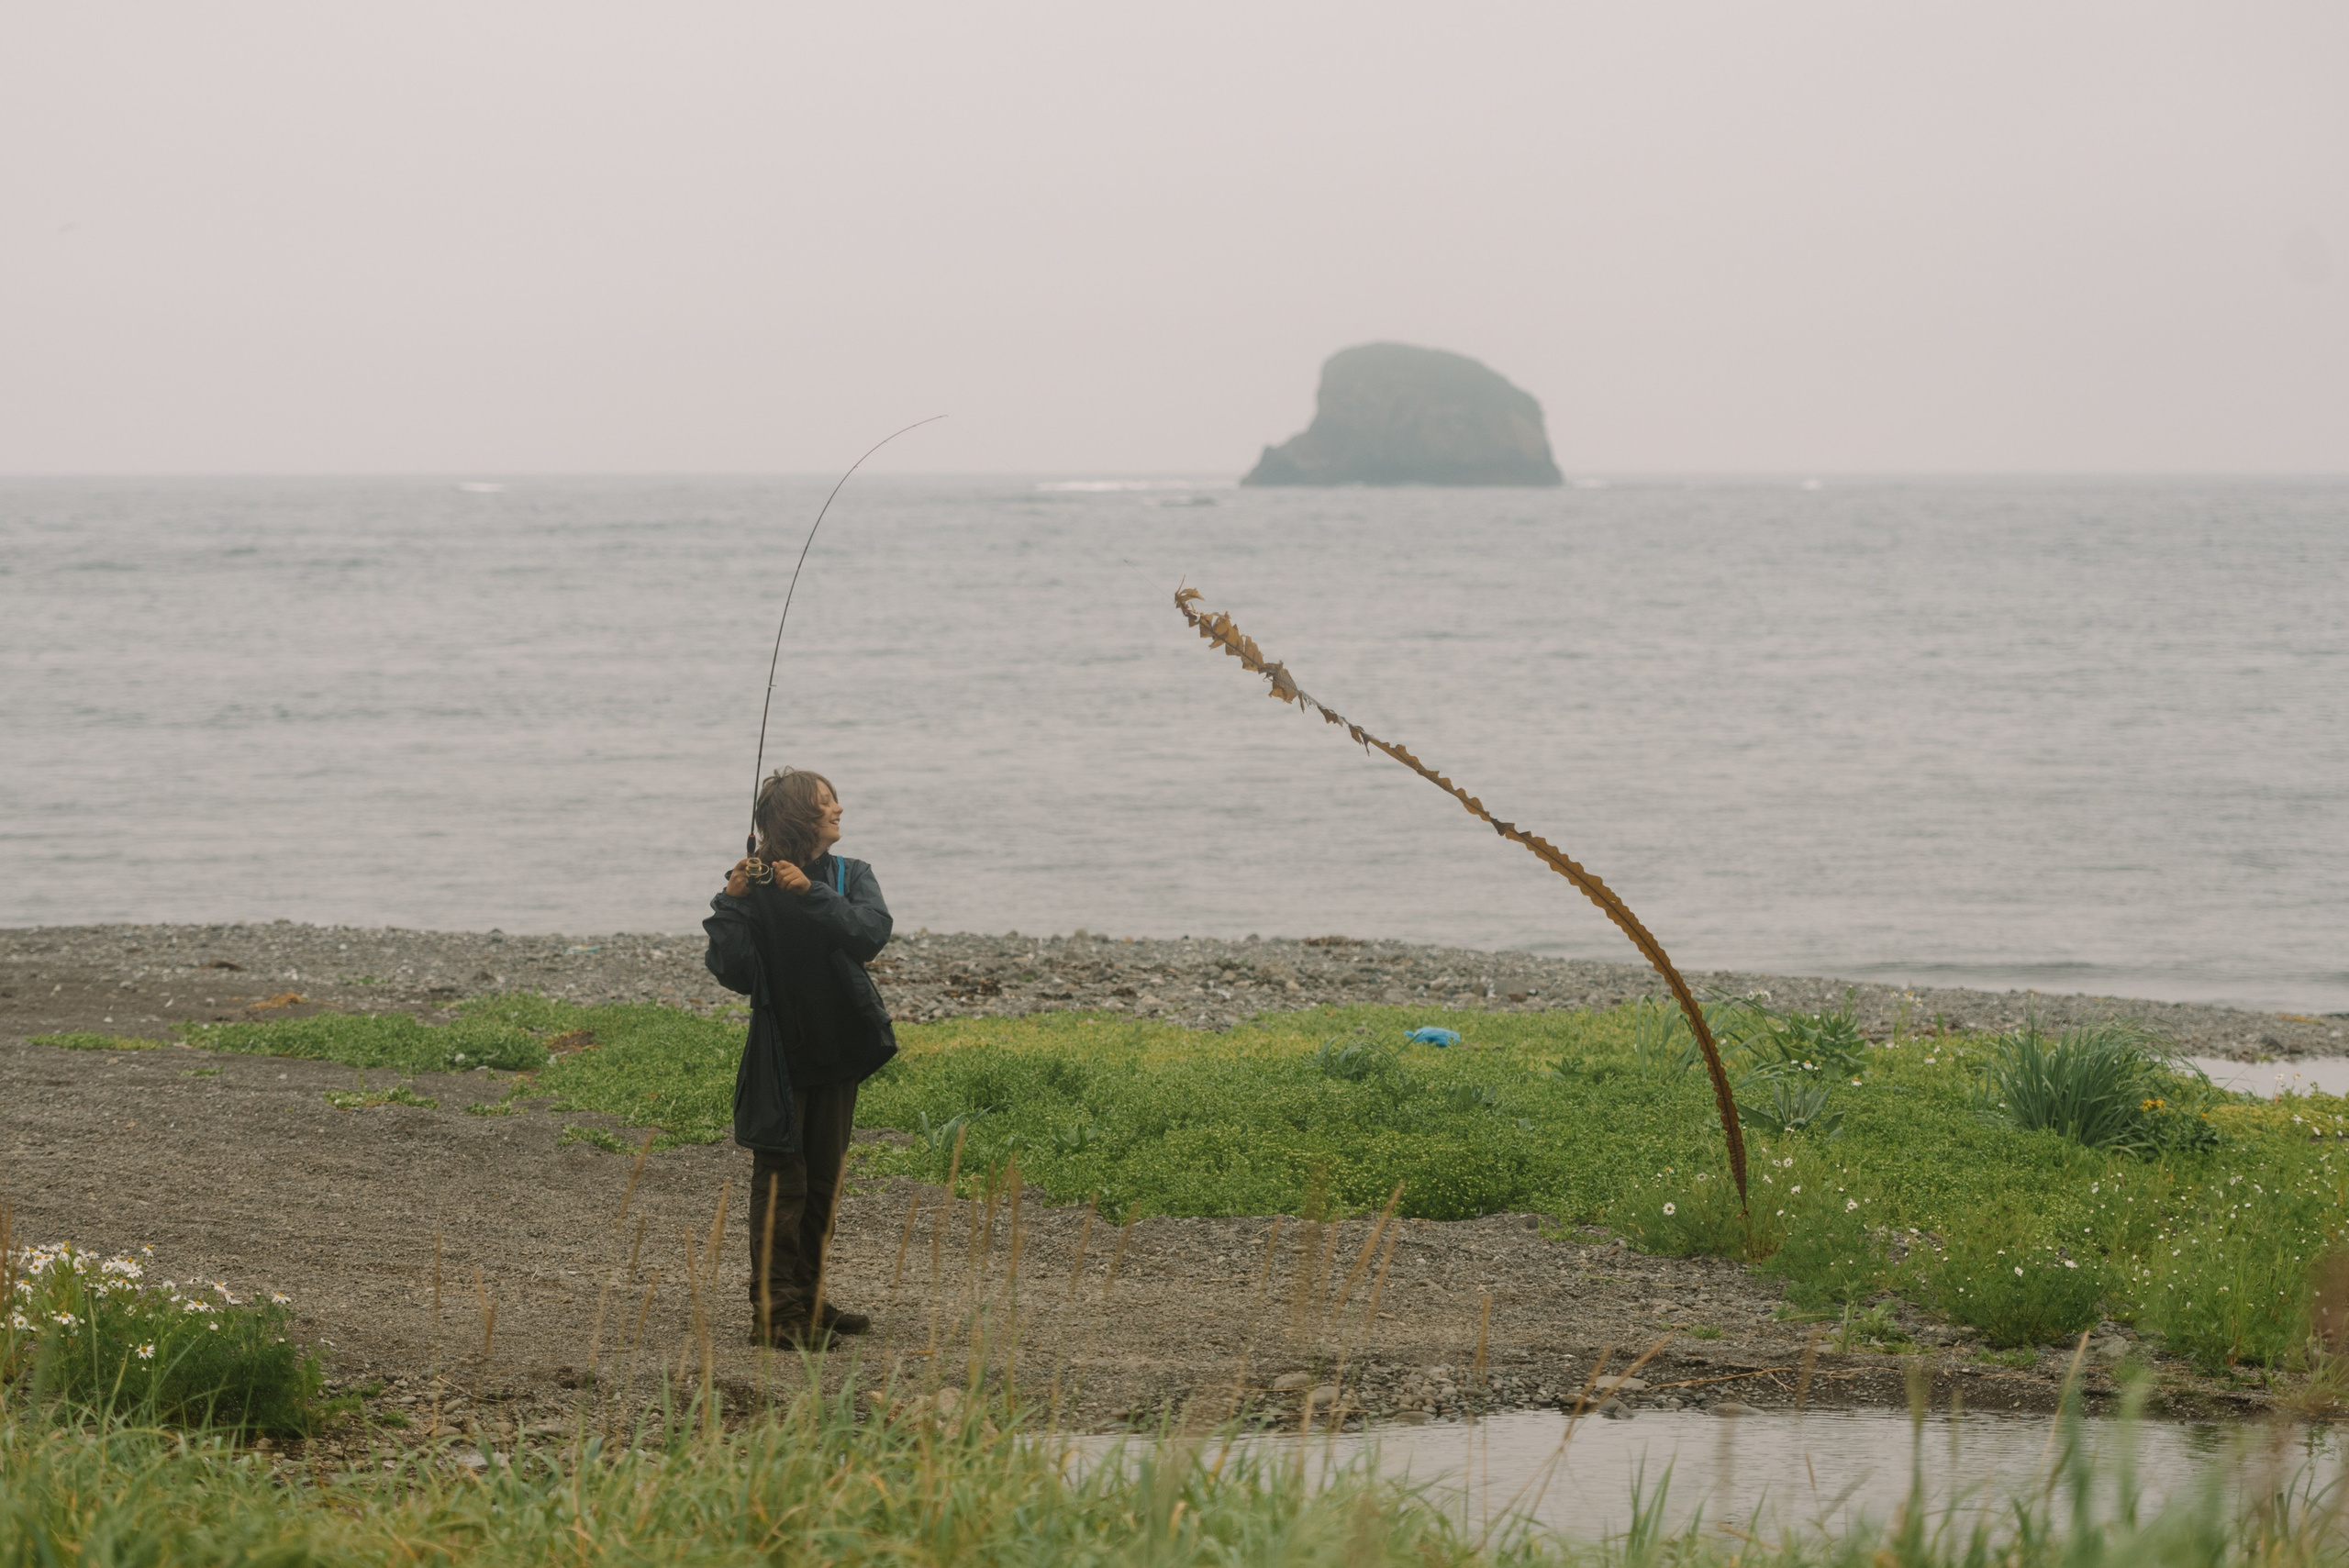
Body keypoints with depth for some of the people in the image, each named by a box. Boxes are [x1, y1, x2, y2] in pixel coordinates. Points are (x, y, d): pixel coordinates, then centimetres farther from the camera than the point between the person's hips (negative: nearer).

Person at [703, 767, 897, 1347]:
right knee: (781, 1183, -8)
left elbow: (872, 933, -18)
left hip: (837, 1053, 5)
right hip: (779, 1056, -5)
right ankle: (774, 1311, -9)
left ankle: (809, 1303, 21)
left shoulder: (850, 876, 2)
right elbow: (733, 972, -18)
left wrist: (812, 892, -27)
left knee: (824, 1183, 11)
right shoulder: (754, 888, -9)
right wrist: (732, 904, -27)